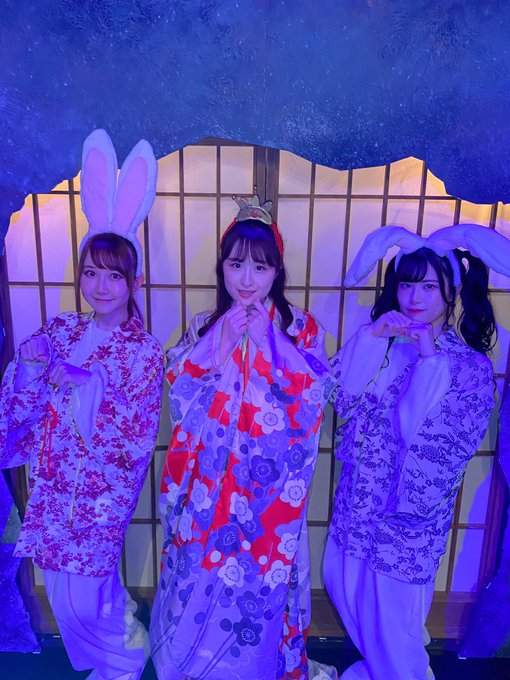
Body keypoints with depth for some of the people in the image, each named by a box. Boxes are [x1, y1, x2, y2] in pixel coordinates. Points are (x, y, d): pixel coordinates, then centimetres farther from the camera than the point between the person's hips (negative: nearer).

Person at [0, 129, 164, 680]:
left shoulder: (144, 350, -13)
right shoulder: (58, 331, 0)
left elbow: (137, 439, -17)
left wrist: (86, 383, -24)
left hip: (102, 488, -5)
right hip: (53, 479, 5)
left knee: (86, 589, 8)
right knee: (64, 585, 17)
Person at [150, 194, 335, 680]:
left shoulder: (300, 327, -3)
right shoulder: (203, 326, 1)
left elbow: (316, 393, -14)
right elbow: (179, 393, -7)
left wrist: (268, 340, -19)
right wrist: (220, 340, -17)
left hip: (270, 481, -1)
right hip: (210, 479, 2)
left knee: (262, 580, 12)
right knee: (202, 578, 15)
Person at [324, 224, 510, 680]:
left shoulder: (471, 364, -11)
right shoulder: (381, 342, -1)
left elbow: (446, 439, -22)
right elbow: (339, 395, -12)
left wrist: (430, 359, -27)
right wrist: (371, 338, -20)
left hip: (410, 511, -5)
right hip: (358, 500, 5)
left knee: (393, 612, 11)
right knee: (345, 586, 22)